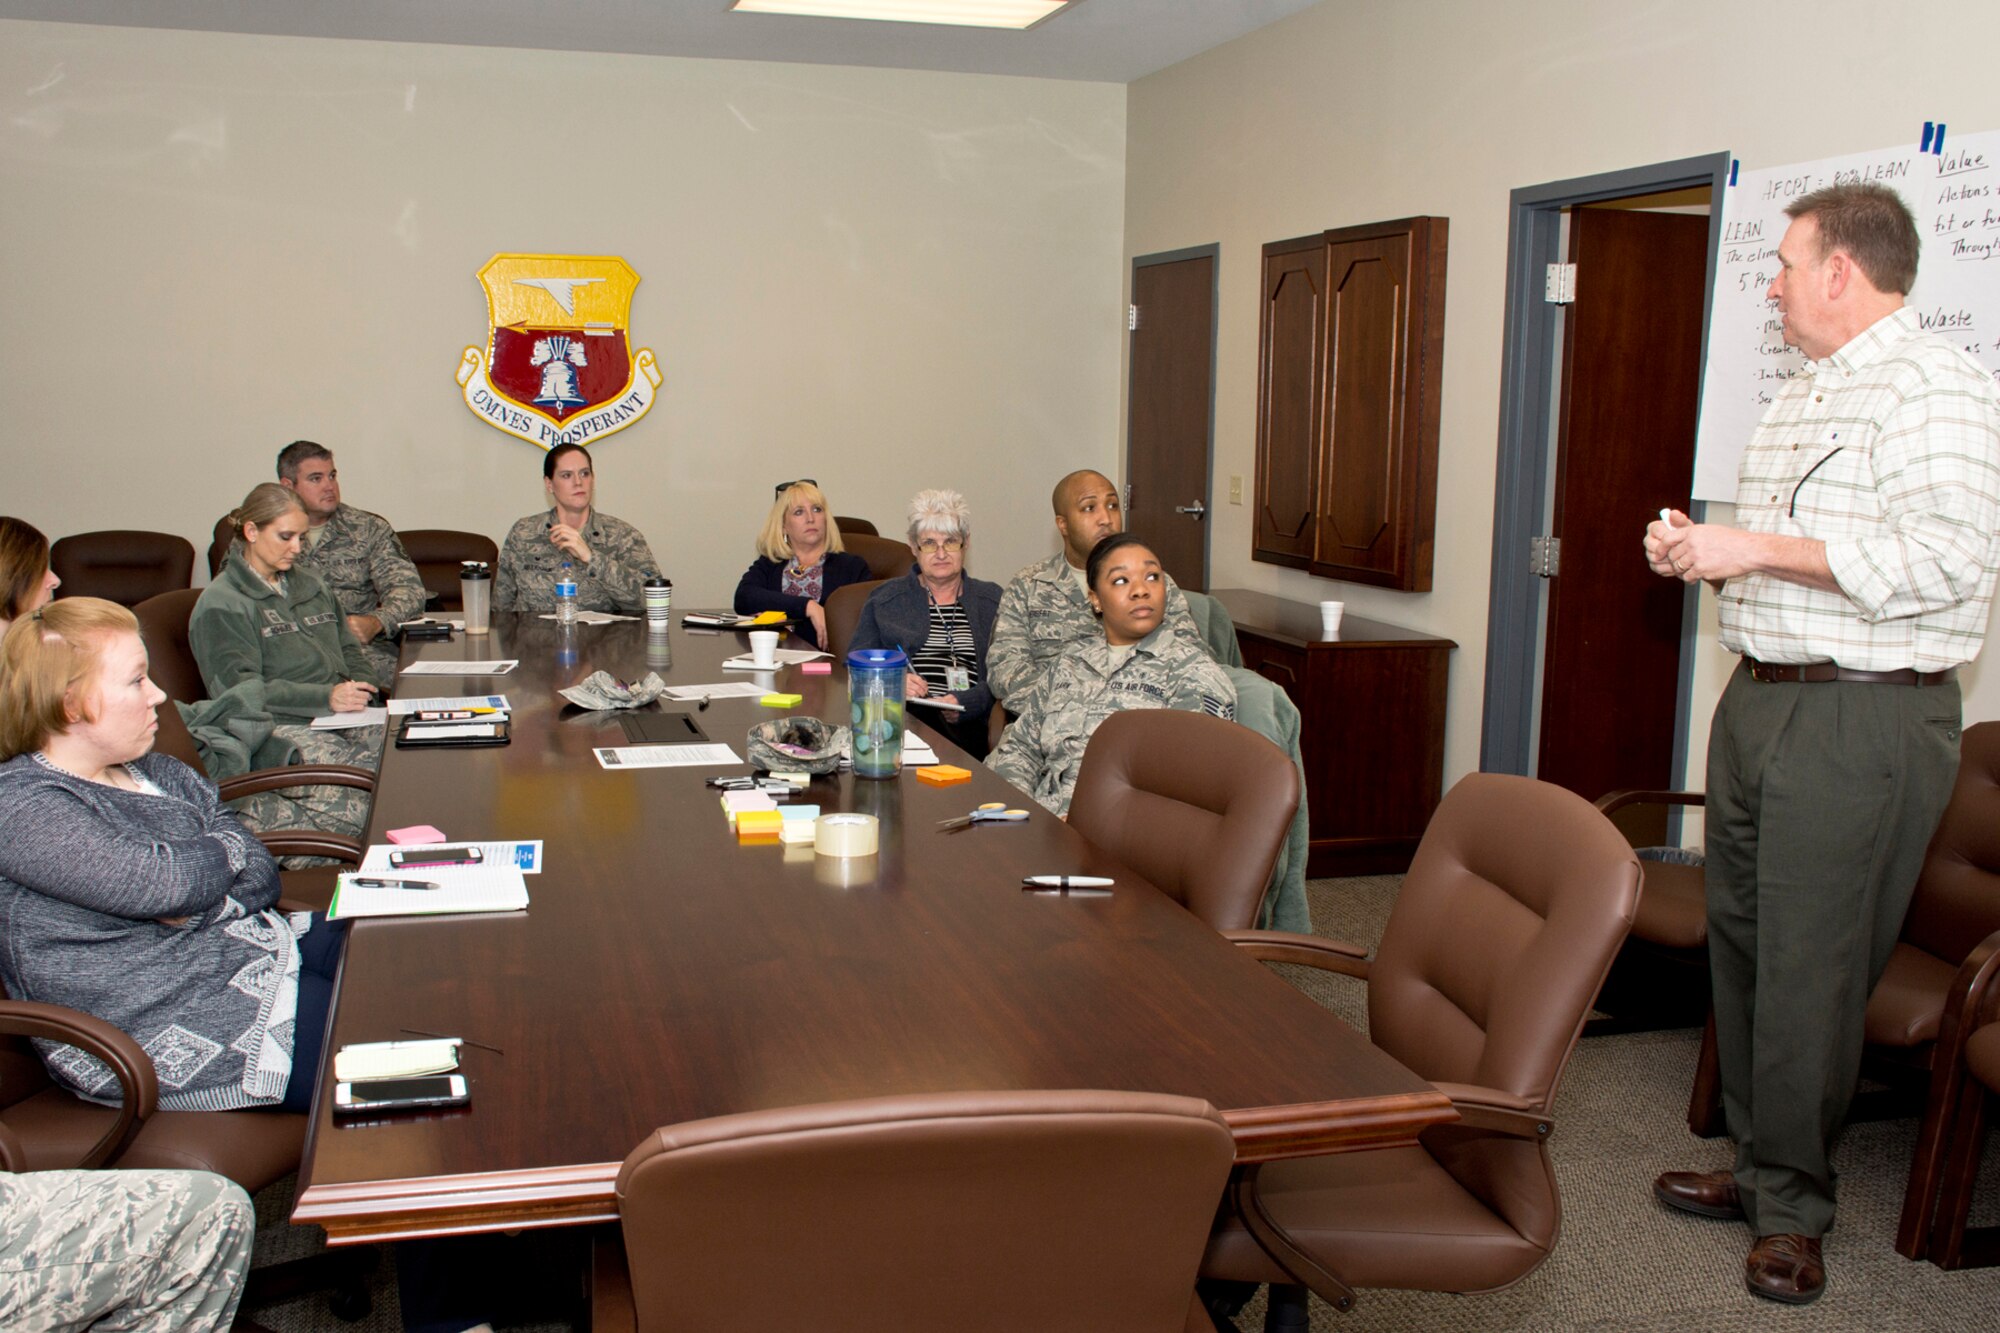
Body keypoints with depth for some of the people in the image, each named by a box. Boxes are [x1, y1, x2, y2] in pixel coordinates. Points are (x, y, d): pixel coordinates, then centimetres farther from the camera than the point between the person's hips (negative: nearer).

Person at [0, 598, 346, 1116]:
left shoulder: (153, 771, 11)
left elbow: (261, 872, 6)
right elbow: (167, 883, -25)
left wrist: (199, 905, -16)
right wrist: (227, 848, -4)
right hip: (161, 1026, -9)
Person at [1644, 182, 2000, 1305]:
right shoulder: (1806, 395, 19)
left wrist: (1755, 548, -21)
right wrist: (1705, 550, 10)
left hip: (1863, 720, -9)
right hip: (1760, 703, 10)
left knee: (1811, 969, -4)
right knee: (1743, 944, 13)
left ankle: (1792, 1207, 10)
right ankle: (1762, 1164, 26)